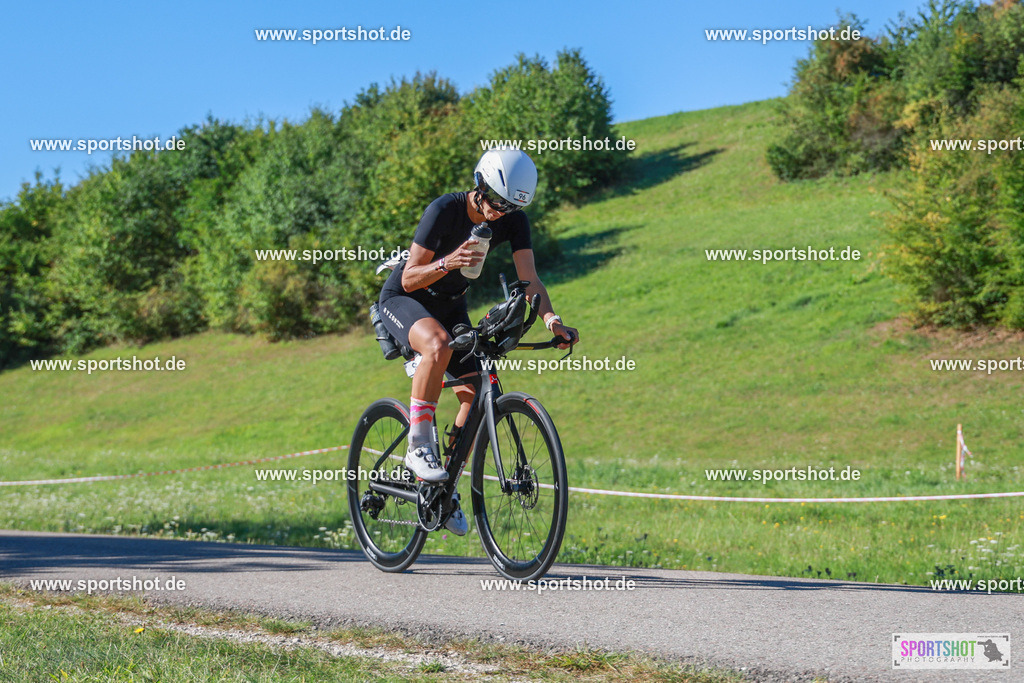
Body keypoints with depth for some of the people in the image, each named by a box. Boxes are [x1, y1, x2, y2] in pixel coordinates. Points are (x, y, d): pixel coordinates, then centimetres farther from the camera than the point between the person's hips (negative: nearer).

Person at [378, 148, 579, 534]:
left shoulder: (513, 221, -14)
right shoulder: (445, 210, -27)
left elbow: (529, 279, -19)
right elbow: (409, 278, -25)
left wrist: (550, 319, -38)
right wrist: (447, 263, -45)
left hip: (449, 305, 6)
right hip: (402, 299, -5)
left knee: (476, 393, -9)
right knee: (439, 345, -38)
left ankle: (446, 483, 8)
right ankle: (419, 447, -27)